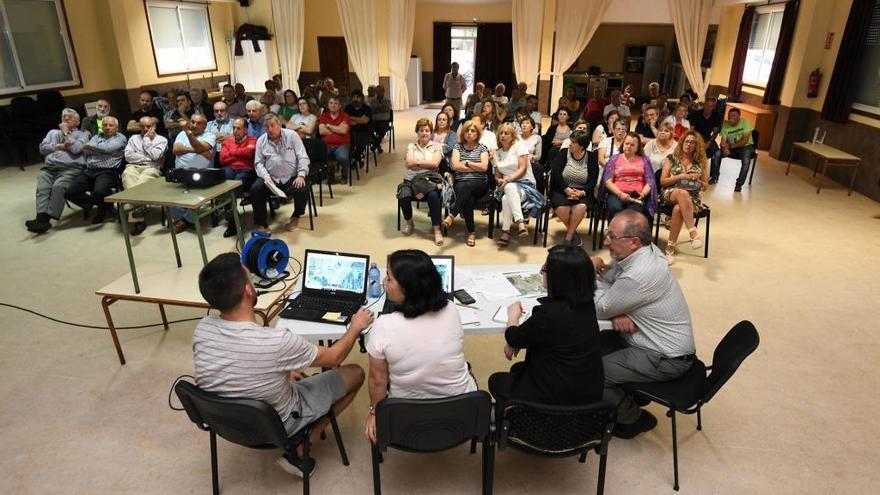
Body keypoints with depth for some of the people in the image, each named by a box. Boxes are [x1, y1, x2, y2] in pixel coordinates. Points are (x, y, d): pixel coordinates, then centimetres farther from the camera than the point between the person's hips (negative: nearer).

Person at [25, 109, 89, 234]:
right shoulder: (53, 132, 33)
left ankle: (45, 218, -40)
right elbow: (42, 148, 18)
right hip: (49, 168, 4)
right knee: (42, 187, -27)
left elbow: (75, 149, -2)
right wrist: (60, 146, 5)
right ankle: (41, 217, -43)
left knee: (58, 186, -33)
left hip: (71, 168, -4)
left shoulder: (81, 134, 19)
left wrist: (65, 133, 8)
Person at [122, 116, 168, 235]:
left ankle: (134, 217, -44)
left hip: (151, 168, -2)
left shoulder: (162, 140, 16)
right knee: (127, 175, -35)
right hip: (133, 166, 3)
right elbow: (128, 155, 9)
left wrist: (147, 140, 7)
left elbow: (155, 156, -3)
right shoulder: (134, 138, 26)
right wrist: (147, 158, 0)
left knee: (142, 181, -38)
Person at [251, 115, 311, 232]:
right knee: (255, 189, -23)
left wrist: (301, 175, -17)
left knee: (302, 190, -30)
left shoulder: (292, 136, 0)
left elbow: (303, 157, -3)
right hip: (271, 178, 2)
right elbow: (259, 163, 5)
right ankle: (262, 223, -6)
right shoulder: (261, 141, 7)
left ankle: (296, 216, 3)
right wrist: (266, 177, -14)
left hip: (292, 178, -2)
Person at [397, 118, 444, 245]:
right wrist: (426, 163, -1)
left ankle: (437, 230, -25)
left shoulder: (437, 146, 13)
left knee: (433, 196, -36)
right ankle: (408, 222, 1)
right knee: (403, 196, -30)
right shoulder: (411, 146, 17)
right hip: (411, 180, 2)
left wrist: (416, 162, -2)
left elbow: (435, 163, -5)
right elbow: (408, 164, 1)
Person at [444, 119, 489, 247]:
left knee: (467, 187, -39)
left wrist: (466, 163, -2)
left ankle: (451, 215, -40)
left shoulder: (482, 148, 12)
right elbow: (455, 166, -2)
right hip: (461, 183, 0)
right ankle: (472, 232, -26)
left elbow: (484, 167, -4)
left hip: (479, 184, 0)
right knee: (468, 198, -35)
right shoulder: (458, 146, 14)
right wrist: (476, 168, -2)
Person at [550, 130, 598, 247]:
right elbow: (555, 174, -9)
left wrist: (582, 192, -22)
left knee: (581, 207, -33)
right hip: (561, 189, 0)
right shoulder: (563, 154, 3)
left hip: (582, 192, 0)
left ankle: (568, 236, -12)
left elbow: (593, 181, -3)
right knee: (561, 208, -31)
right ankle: (573, 233, -3)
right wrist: (567, 190, -20)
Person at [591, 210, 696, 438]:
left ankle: (633, 418, 12)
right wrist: (615, 312, -17)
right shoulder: (632, 254, -4)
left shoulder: (640, 274, -32)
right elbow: (609, 289, 4)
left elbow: (600, 310, -18)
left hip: (665, 359, -9)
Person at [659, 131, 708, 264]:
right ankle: (693, 233, -46)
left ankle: (670, 248, -31)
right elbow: (662, 181, 3)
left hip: (692, 198, 1)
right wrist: (681, 176, -9)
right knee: (683, 193, -40)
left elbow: (705, 186, 17)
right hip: (670, 193, -1)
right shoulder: (671, 159, 11)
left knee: (678, 209, -36)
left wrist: (697, 180, -4)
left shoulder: (701, 162, 14)